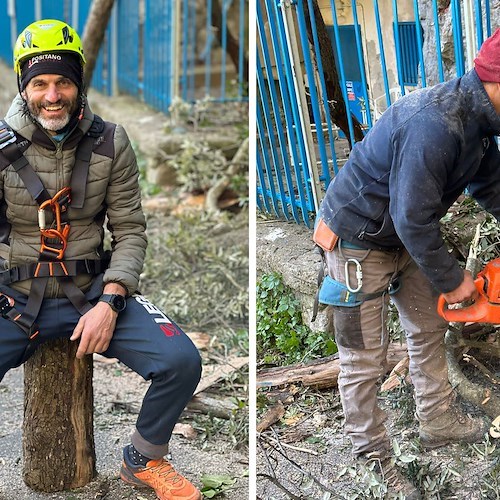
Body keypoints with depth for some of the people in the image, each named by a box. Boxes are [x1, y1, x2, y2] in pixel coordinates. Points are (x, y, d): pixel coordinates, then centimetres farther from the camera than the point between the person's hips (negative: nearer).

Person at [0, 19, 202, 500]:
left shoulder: (110, 143, -1)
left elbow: (129, 230, 0)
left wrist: (109, 302, -13)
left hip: (94, 292, 2)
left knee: (181, 362, -19)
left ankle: (143, 461, 11)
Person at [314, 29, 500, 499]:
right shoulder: (435, 126, -36)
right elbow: (414, 219, -32)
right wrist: (452, 279, -18)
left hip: (402, 238, 10)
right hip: (358, 243, -10)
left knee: (429, 328, 20)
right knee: (363, 358, 1)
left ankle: (438, 422, 37)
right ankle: (372, 459, 15)